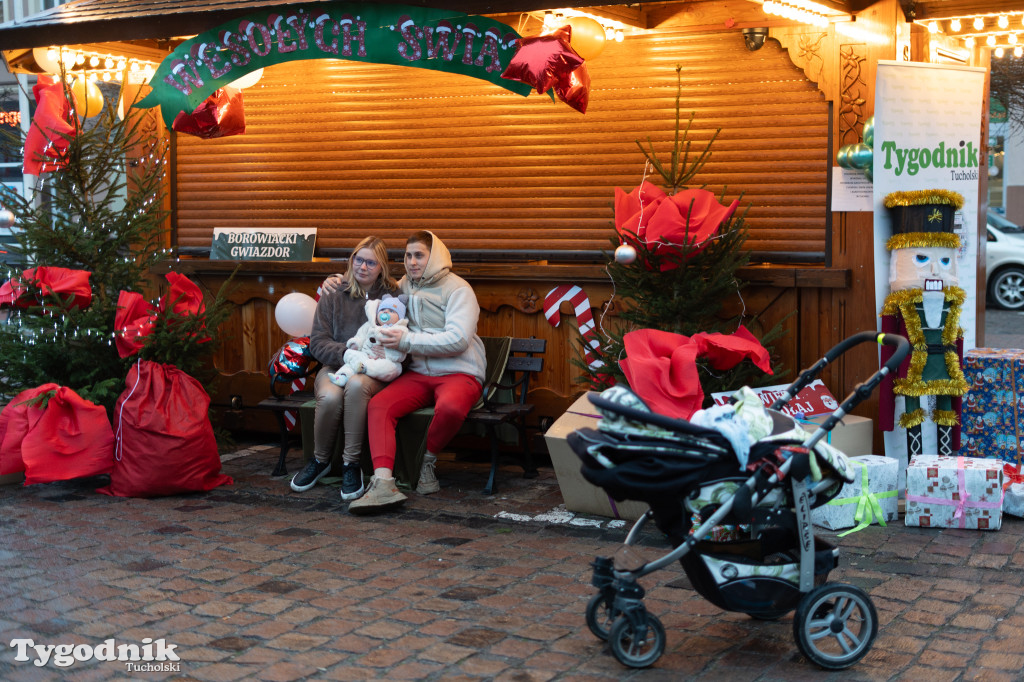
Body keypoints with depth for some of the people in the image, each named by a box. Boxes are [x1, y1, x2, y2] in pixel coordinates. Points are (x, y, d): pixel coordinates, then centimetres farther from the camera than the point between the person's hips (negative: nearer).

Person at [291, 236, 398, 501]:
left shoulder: (393, 296, 7)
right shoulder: (334, 295, 9)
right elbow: (317, 342, 1)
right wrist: (348, 352, -17)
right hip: (334, 366, 1)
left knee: (356, 384, -37)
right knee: (330, 397, -33)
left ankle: (351, 464, -25)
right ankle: (320, 461, -5)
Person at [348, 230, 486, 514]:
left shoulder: (457, 289, -3)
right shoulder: (404, 286, 17)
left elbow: (458, 339, -16)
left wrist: (407, 340, -19)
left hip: (458, 374, -5)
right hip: (417, 374, 5)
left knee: (449, 406, -40)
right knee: (378, 405, -25)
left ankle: (428, 461, -10)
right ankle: (383, 484, -36)